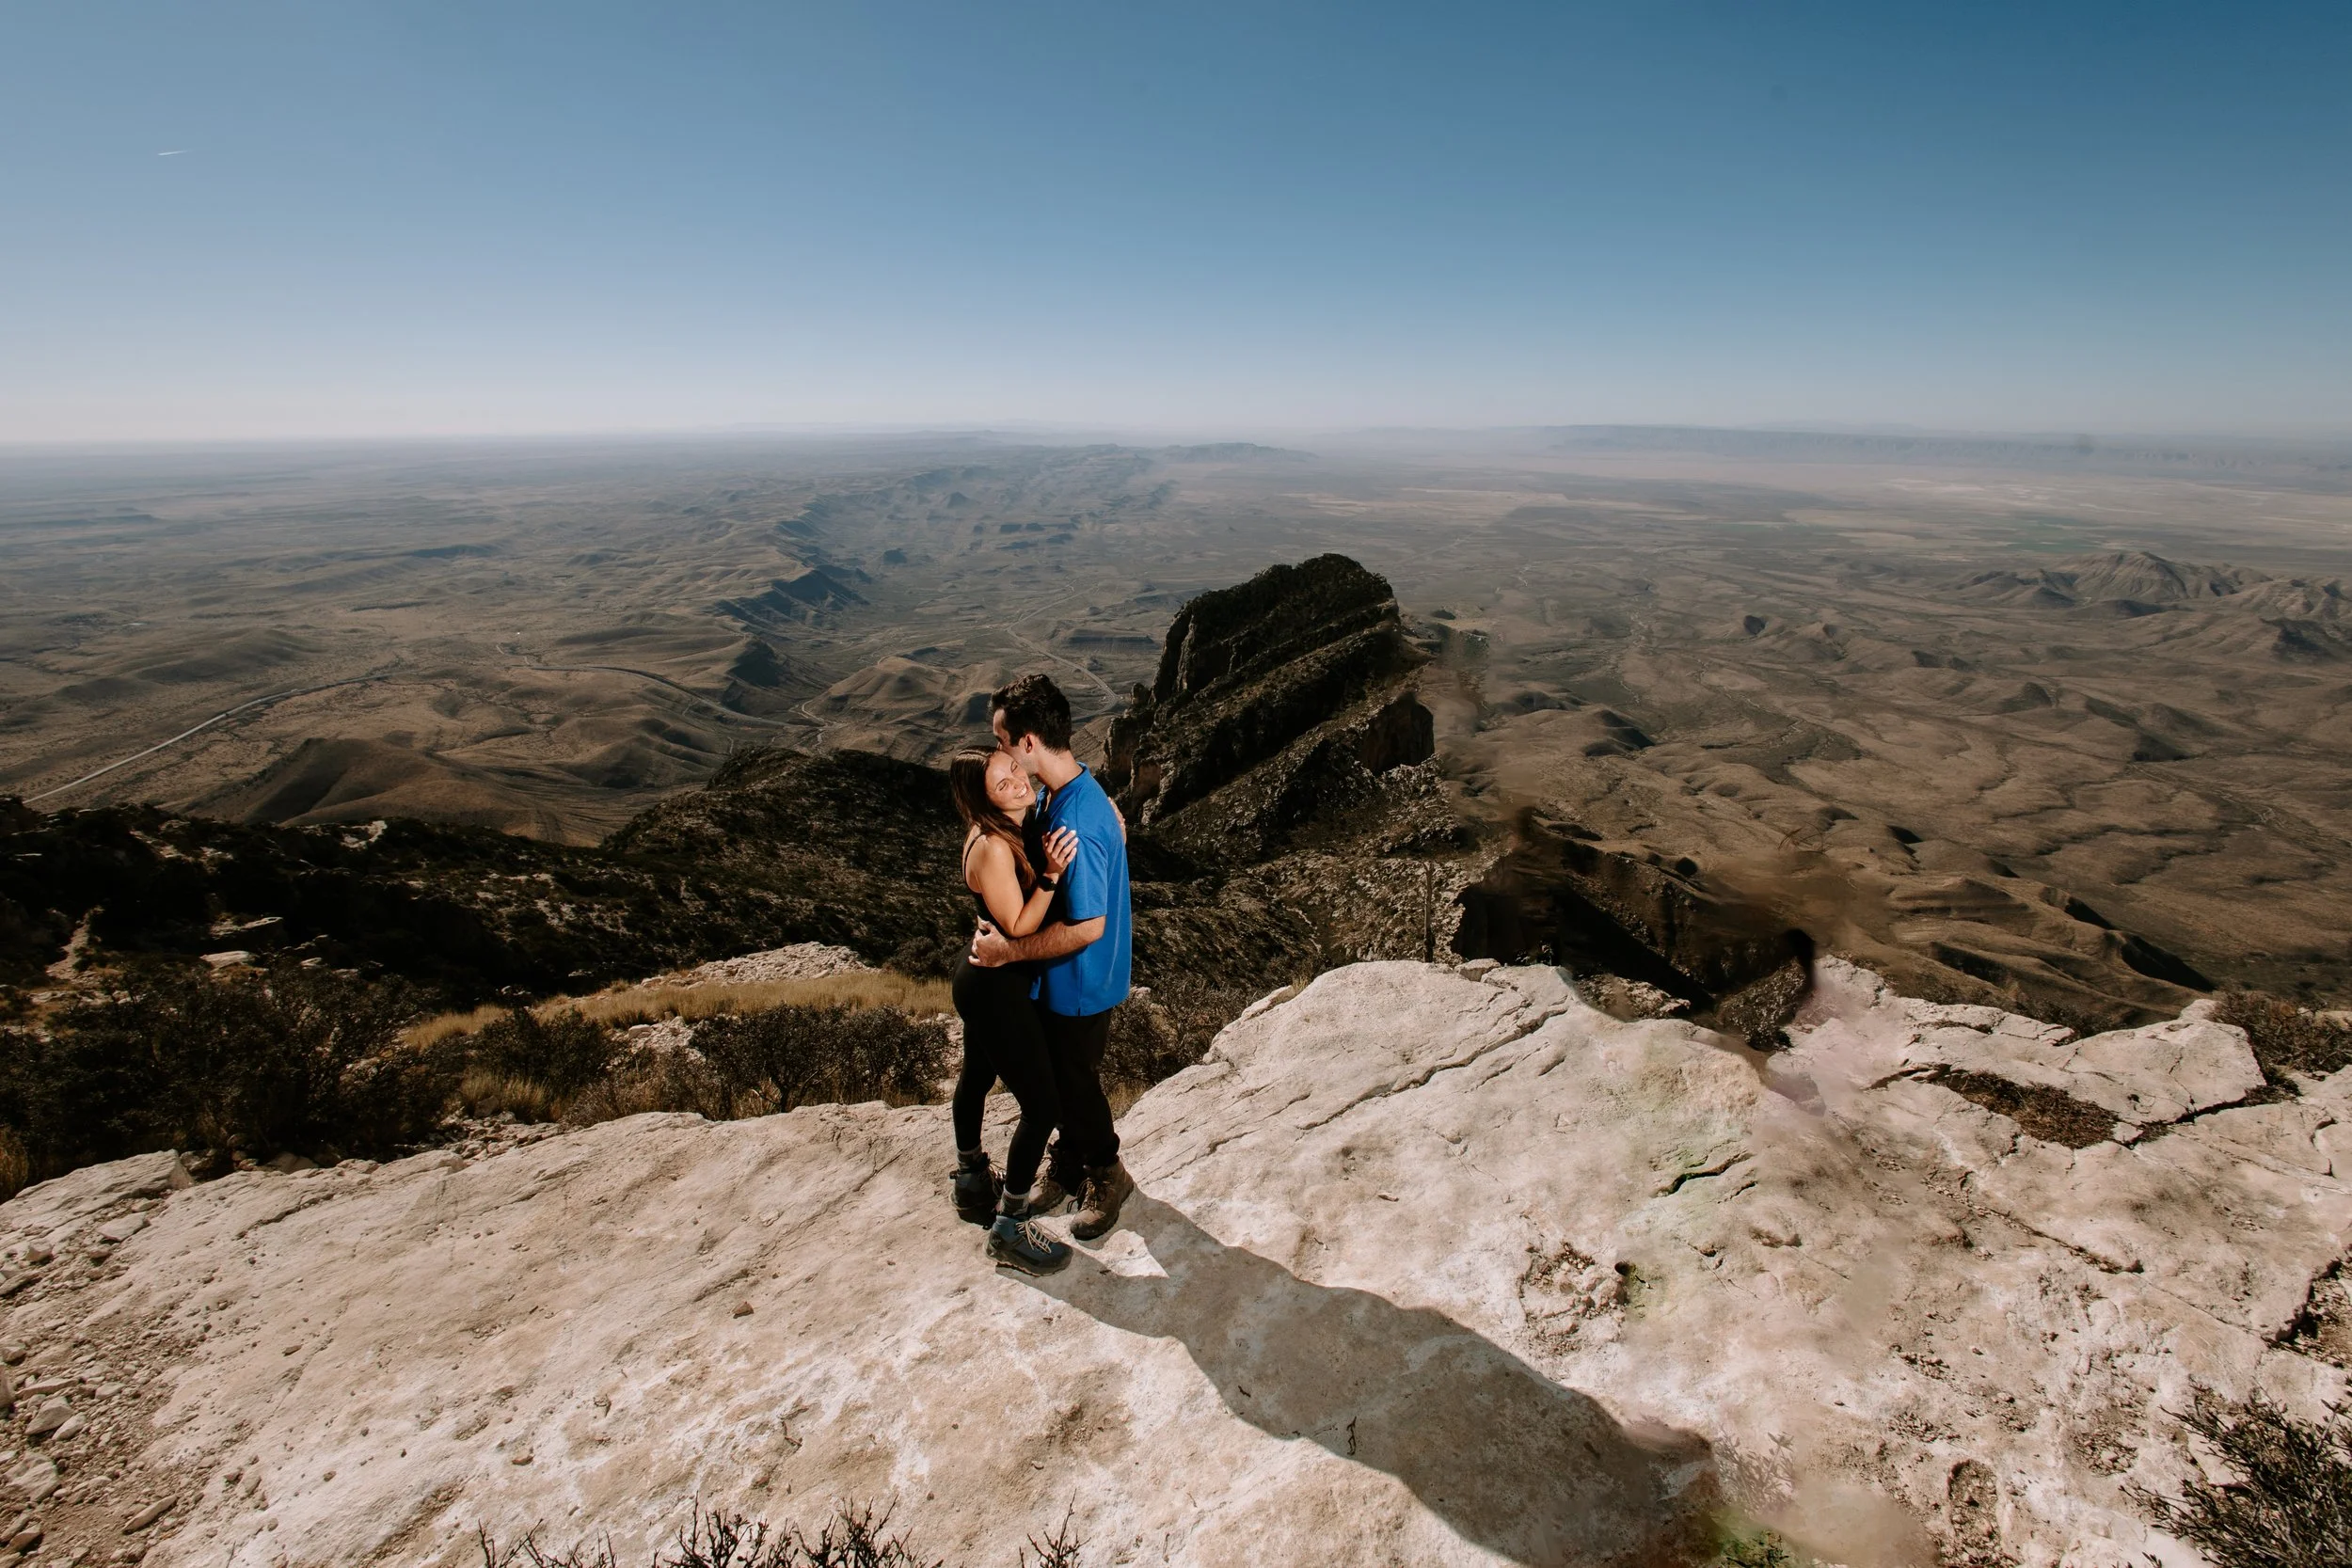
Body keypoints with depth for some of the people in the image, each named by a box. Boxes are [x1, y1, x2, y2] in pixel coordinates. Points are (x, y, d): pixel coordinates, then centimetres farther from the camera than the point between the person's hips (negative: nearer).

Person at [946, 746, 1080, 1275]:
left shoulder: (1015, 829, 0)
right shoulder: (992, 848, -28)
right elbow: (1018, 929, -24)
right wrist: (1051, 874, -32)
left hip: (982, 980, 10)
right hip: (996, 990, -10)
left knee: (976, 1077, 28)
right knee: (1043, 1105, -3)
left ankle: (972, 1183, 51)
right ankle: (1009, 1228, 12)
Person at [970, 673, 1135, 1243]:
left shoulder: (1076, 824, -34)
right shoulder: (1066, 787, -4)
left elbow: (1087, 927, -31)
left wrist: (1009, 950, -22)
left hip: (1079, 984, -9)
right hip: (1055, 979, 9)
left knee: (1076, 1081, 13)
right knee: (1059, 1074, 24)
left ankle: (1108, 1173, 38)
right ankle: (1068, 1163, 46)